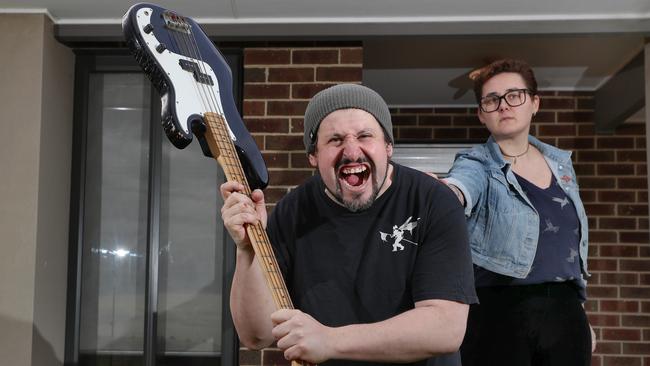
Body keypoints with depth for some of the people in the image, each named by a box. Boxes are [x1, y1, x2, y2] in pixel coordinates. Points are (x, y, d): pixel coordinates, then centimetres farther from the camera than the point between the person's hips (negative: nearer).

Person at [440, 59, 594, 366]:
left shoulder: (561, 163, 10)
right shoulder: (476, 164, -4)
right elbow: (460, 186, -29)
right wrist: (441, 191, -53)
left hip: (564, 310, 5)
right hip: (497, 313, -4)